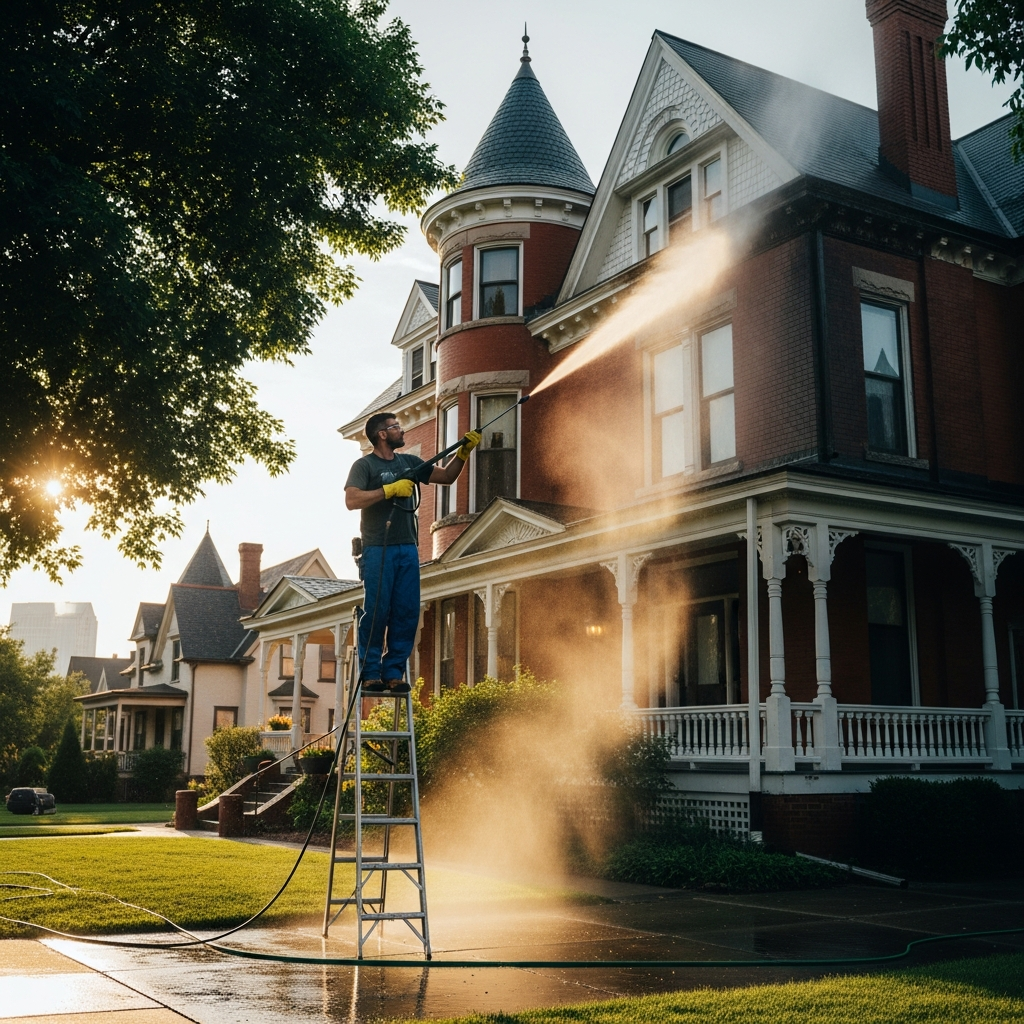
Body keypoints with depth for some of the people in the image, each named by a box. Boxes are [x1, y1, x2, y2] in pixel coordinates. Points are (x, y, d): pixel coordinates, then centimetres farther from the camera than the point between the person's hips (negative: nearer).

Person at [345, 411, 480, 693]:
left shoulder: (409, 463, 18)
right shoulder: (364, 465, 0)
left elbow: (447, 476, 21)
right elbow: (352, 500, -14)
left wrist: (464, 451, 7)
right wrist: (391, 489, -16)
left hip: (408, 549, 5)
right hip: (377, 550, -5)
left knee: (408, 613, 1)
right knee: (376, 612, -5)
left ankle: (393, 671, 9)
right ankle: (370, 672, 3)